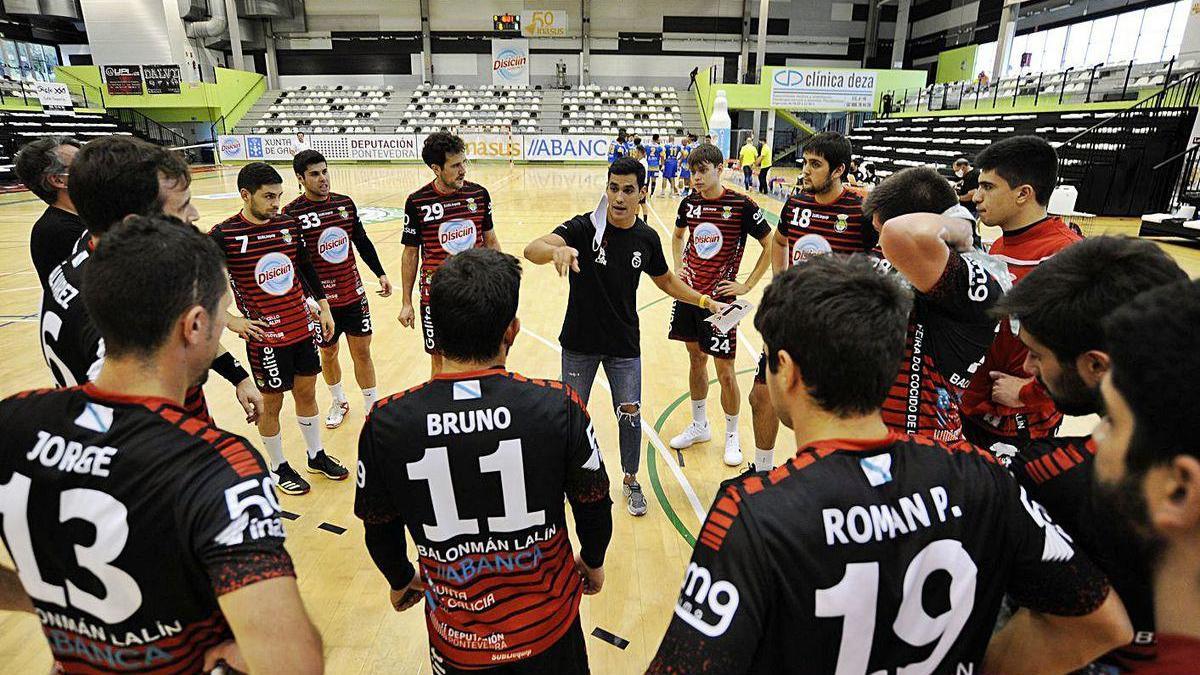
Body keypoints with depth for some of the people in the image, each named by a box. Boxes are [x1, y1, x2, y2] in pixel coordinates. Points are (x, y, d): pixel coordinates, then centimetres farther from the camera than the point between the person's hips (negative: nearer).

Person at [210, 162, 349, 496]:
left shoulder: (289, 224, 1)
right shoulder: (223, 236, -14)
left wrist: (324, 308, 12)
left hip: (303, 328, 5)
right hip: (265, 336, -5)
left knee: (307, 392, 17)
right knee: (271, 402, 10)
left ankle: (316, 455, 35)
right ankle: (279, 468, 29)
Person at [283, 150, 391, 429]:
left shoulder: (345, 203, 1)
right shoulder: (291, 213, -11)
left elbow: (362, 242, 11)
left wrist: (380, 274, 6)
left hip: (354, 295, 3)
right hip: (320, 300, -2)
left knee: (362, 352, 7)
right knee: (328, 353, 15)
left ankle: (372, 408, 20)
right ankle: (338, 401, 38)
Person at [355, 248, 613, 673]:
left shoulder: (385, 424, -20)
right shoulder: (558, 407, -24)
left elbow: (379, 528, -4)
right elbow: (594, 506, -9)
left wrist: (400, 580, 18)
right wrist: (593, 561, 12)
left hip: (457, 638, 1)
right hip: (547, 626, 0)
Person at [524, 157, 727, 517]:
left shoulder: (647, 238, -5)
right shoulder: (584, 227, -17)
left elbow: (665, 280, 13)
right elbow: (532, 249, -33)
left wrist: (706, 301, 4)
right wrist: (556, 250, -56)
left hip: (625, 344, 2)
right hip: (580, 342, -2)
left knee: (630, 413, 8)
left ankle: (630, 481, 32)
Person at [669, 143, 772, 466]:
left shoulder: (741, 205, -12)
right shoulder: (689, 203, 3)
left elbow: (770, 246, -6)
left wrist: (747, 286, -9)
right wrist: (678, 269, 10)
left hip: (720, 297, -5)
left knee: (725, 370, 0)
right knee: (696, 359, 16)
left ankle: (732, 436, 20)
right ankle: (699, 426, 33)